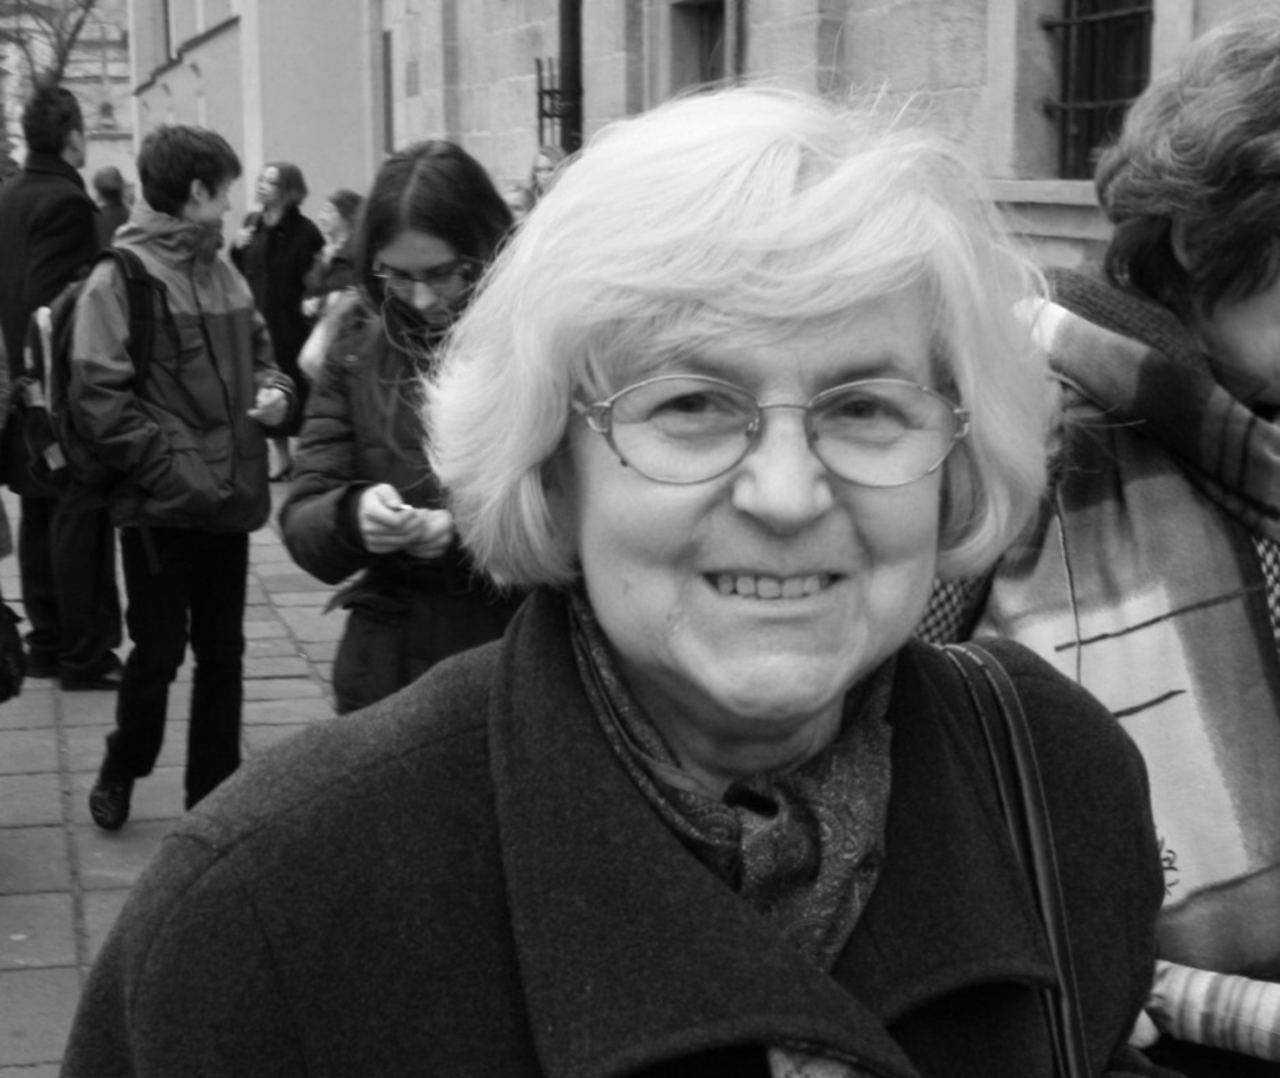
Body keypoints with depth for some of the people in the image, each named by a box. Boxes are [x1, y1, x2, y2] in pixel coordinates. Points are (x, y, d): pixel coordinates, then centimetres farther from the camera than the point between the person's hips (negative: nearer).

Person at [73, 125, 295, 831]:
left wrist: (273, 391, -1)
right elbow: (99, 400, -15)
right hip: (161, 507, -6)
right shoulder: (120, 279, -11)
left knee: (222, 653, 12)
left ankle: (214, 792, 24)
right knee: (159, 652, 4)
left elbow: (257, 350, 22)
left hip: (229, 501, 6)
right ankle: (120, 770, 29)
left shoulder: (224, 273, 8)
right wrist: (177, 469, -19)